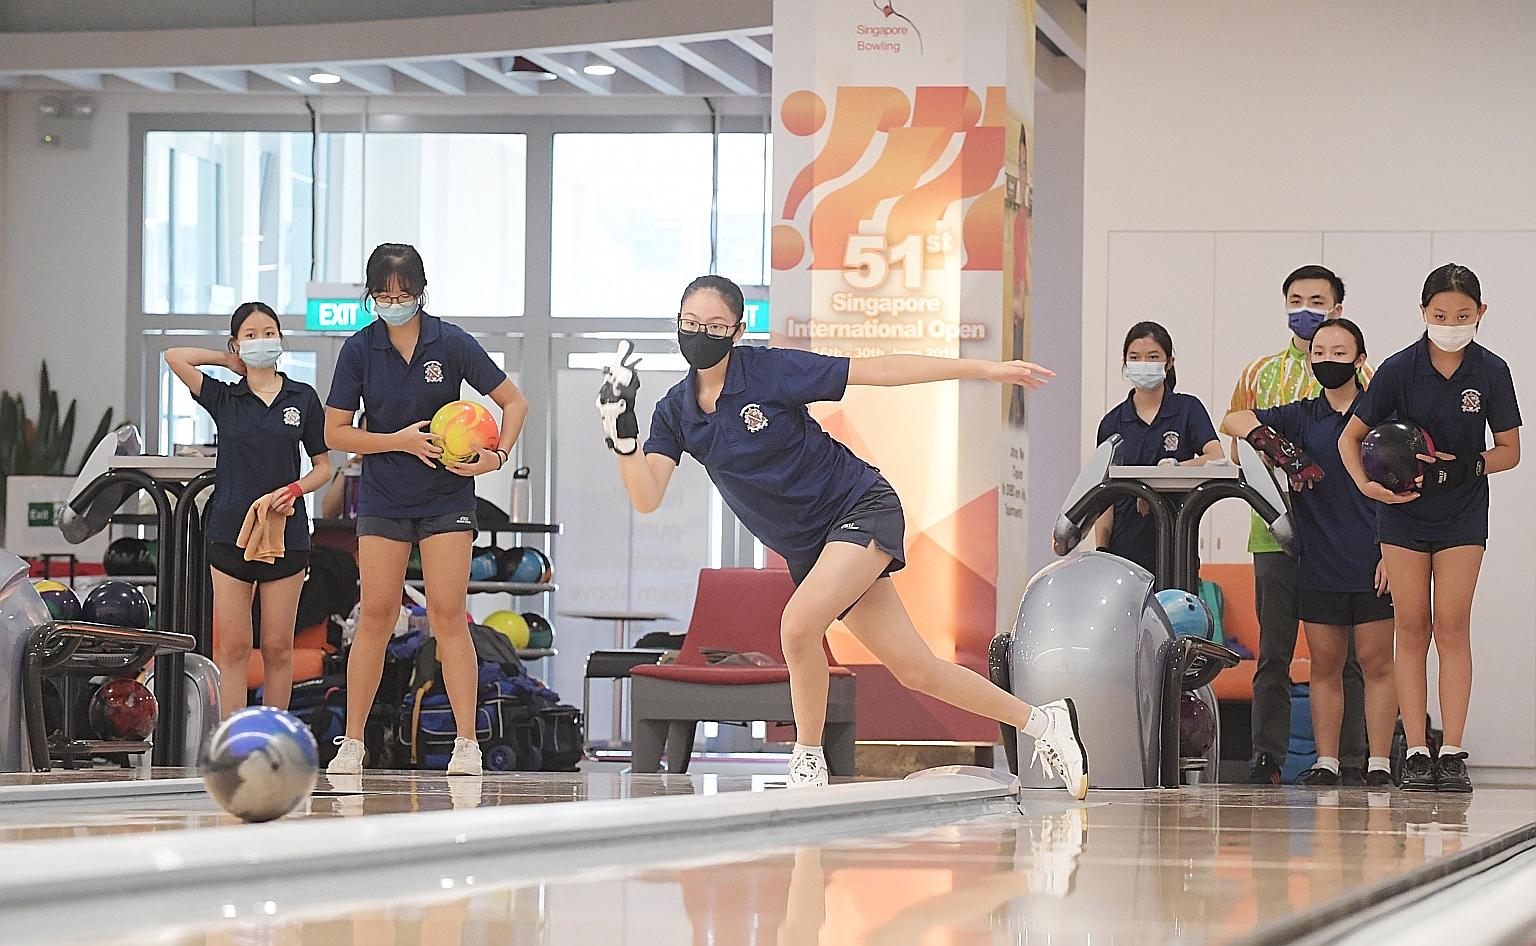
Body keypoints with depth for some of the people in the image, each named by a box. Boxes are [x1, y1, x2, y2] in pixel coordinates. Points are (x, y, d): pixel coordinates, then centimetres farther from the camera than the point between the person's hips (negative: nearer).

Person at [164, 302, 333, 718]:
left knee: (278, 648, 3)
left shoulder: (302, 398, 5)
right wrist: (228, 360, 3)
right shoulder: (223, 399, 4)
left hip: (285, 532, 0)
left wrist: (293, 489, -9)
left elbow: (323, 466, 10)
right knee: (233, 648, -1)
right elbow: (174, 356, -8)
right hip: (231, 532, 0)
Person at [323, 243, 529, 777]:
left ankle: (467, 743, -6)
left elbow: (514, 401, 0)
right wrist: (401, 440, -15)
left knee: (448, 614, -8)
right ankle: (352, 743, 4)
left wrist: (498, 454, -16)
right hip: (382, 498, 1)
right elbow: (335, 433, -2)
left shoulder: (452, 344, -7)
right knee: (376, 616, -2)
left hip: (447, 496, -1)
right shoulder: (359, 350, -3)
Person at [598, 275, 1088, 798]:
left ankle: (808, 763, -8)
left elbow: (880, 370, -13)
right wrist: (623, 435, -29)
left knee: (798, 626, -28)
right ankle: (1042, 721, 23)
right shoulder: (674, 412, -2)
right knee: (915, 670, 5)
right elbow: (646, 498, -11)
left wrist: (985, 368, -14)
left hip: (862, 508, -6)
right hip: (807, 549, 6)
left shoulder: (771, 370, -16)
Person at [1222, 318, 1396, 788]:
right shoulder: (1301, 416, 11)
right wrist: (1275, 447, -13)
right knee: (1325, 664, 5)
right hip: (1318, 563, 3)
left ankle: (1378, 762, -1)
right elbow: (1233, 421, 5)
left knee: (1376, 662, -2)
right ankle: (1325, 761, 8)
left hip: (1372, 562, -3)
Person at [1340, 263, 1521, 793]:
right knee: (1412, 627, 0)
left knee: (1452, 626, -6)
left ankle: (1452, 753, -6)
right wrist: (1367, 485, -17)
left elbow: (1509, 451, 1)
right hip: (1404, 511, 0)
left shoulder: (1491, 372, -6)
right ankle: (1416, 753, 0)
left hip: (1463, 513, 0)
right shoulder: (1400, 369, -8)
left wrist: (1464, 466, -17)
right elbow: (1351, 437, 0)